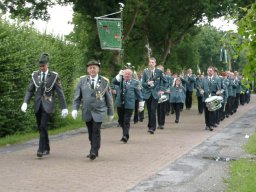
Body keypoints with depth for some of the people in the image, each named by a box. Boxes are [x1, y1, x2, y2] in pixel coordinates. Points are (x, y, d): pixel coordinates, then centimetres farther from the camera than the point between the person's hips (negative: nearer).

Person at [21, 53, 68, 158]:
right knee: (40, 128, 9)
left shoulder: (54, 76, -4)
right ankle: (46, 149, 24)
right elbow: (29, 90, 6)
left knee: (43, 126, -17)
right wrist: (25, 103, -9)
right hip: (37, 105, 4)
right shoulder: (35, 75, 5)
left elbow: (60, 92, -2)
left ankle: (41, 149, -14)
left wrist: (64, 107, -4)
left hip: (48, 105, -4)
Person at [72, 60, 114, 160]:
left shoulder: (104, 81, 1)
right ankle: (94, 151, 23)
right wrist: (75, 108, -6)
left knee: (96, 131, -12)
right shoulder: (82, 80, 4)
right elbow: (77, 96, 5)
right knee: (90, 132, 9)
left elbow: (109, 98, 6)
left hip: (99, 111, -2)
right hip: (86, 111, 3)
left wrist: (111, 112, 9)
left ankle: (94, 152, -9)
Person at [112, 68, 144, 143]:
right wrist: (119, 75, -17)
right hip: (120, 104, 4)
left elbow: (138, 93, 7)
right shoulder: (121, 80, 10)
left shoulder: (134, 82, 4)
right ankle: (125, 133, 31)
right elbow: (113, 82, -8)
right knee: (121, 120, 12)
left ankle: (125, 136, -9)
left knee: (126, 121, -9)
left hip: (129, 105, -4)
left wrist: (141, 104, 7)